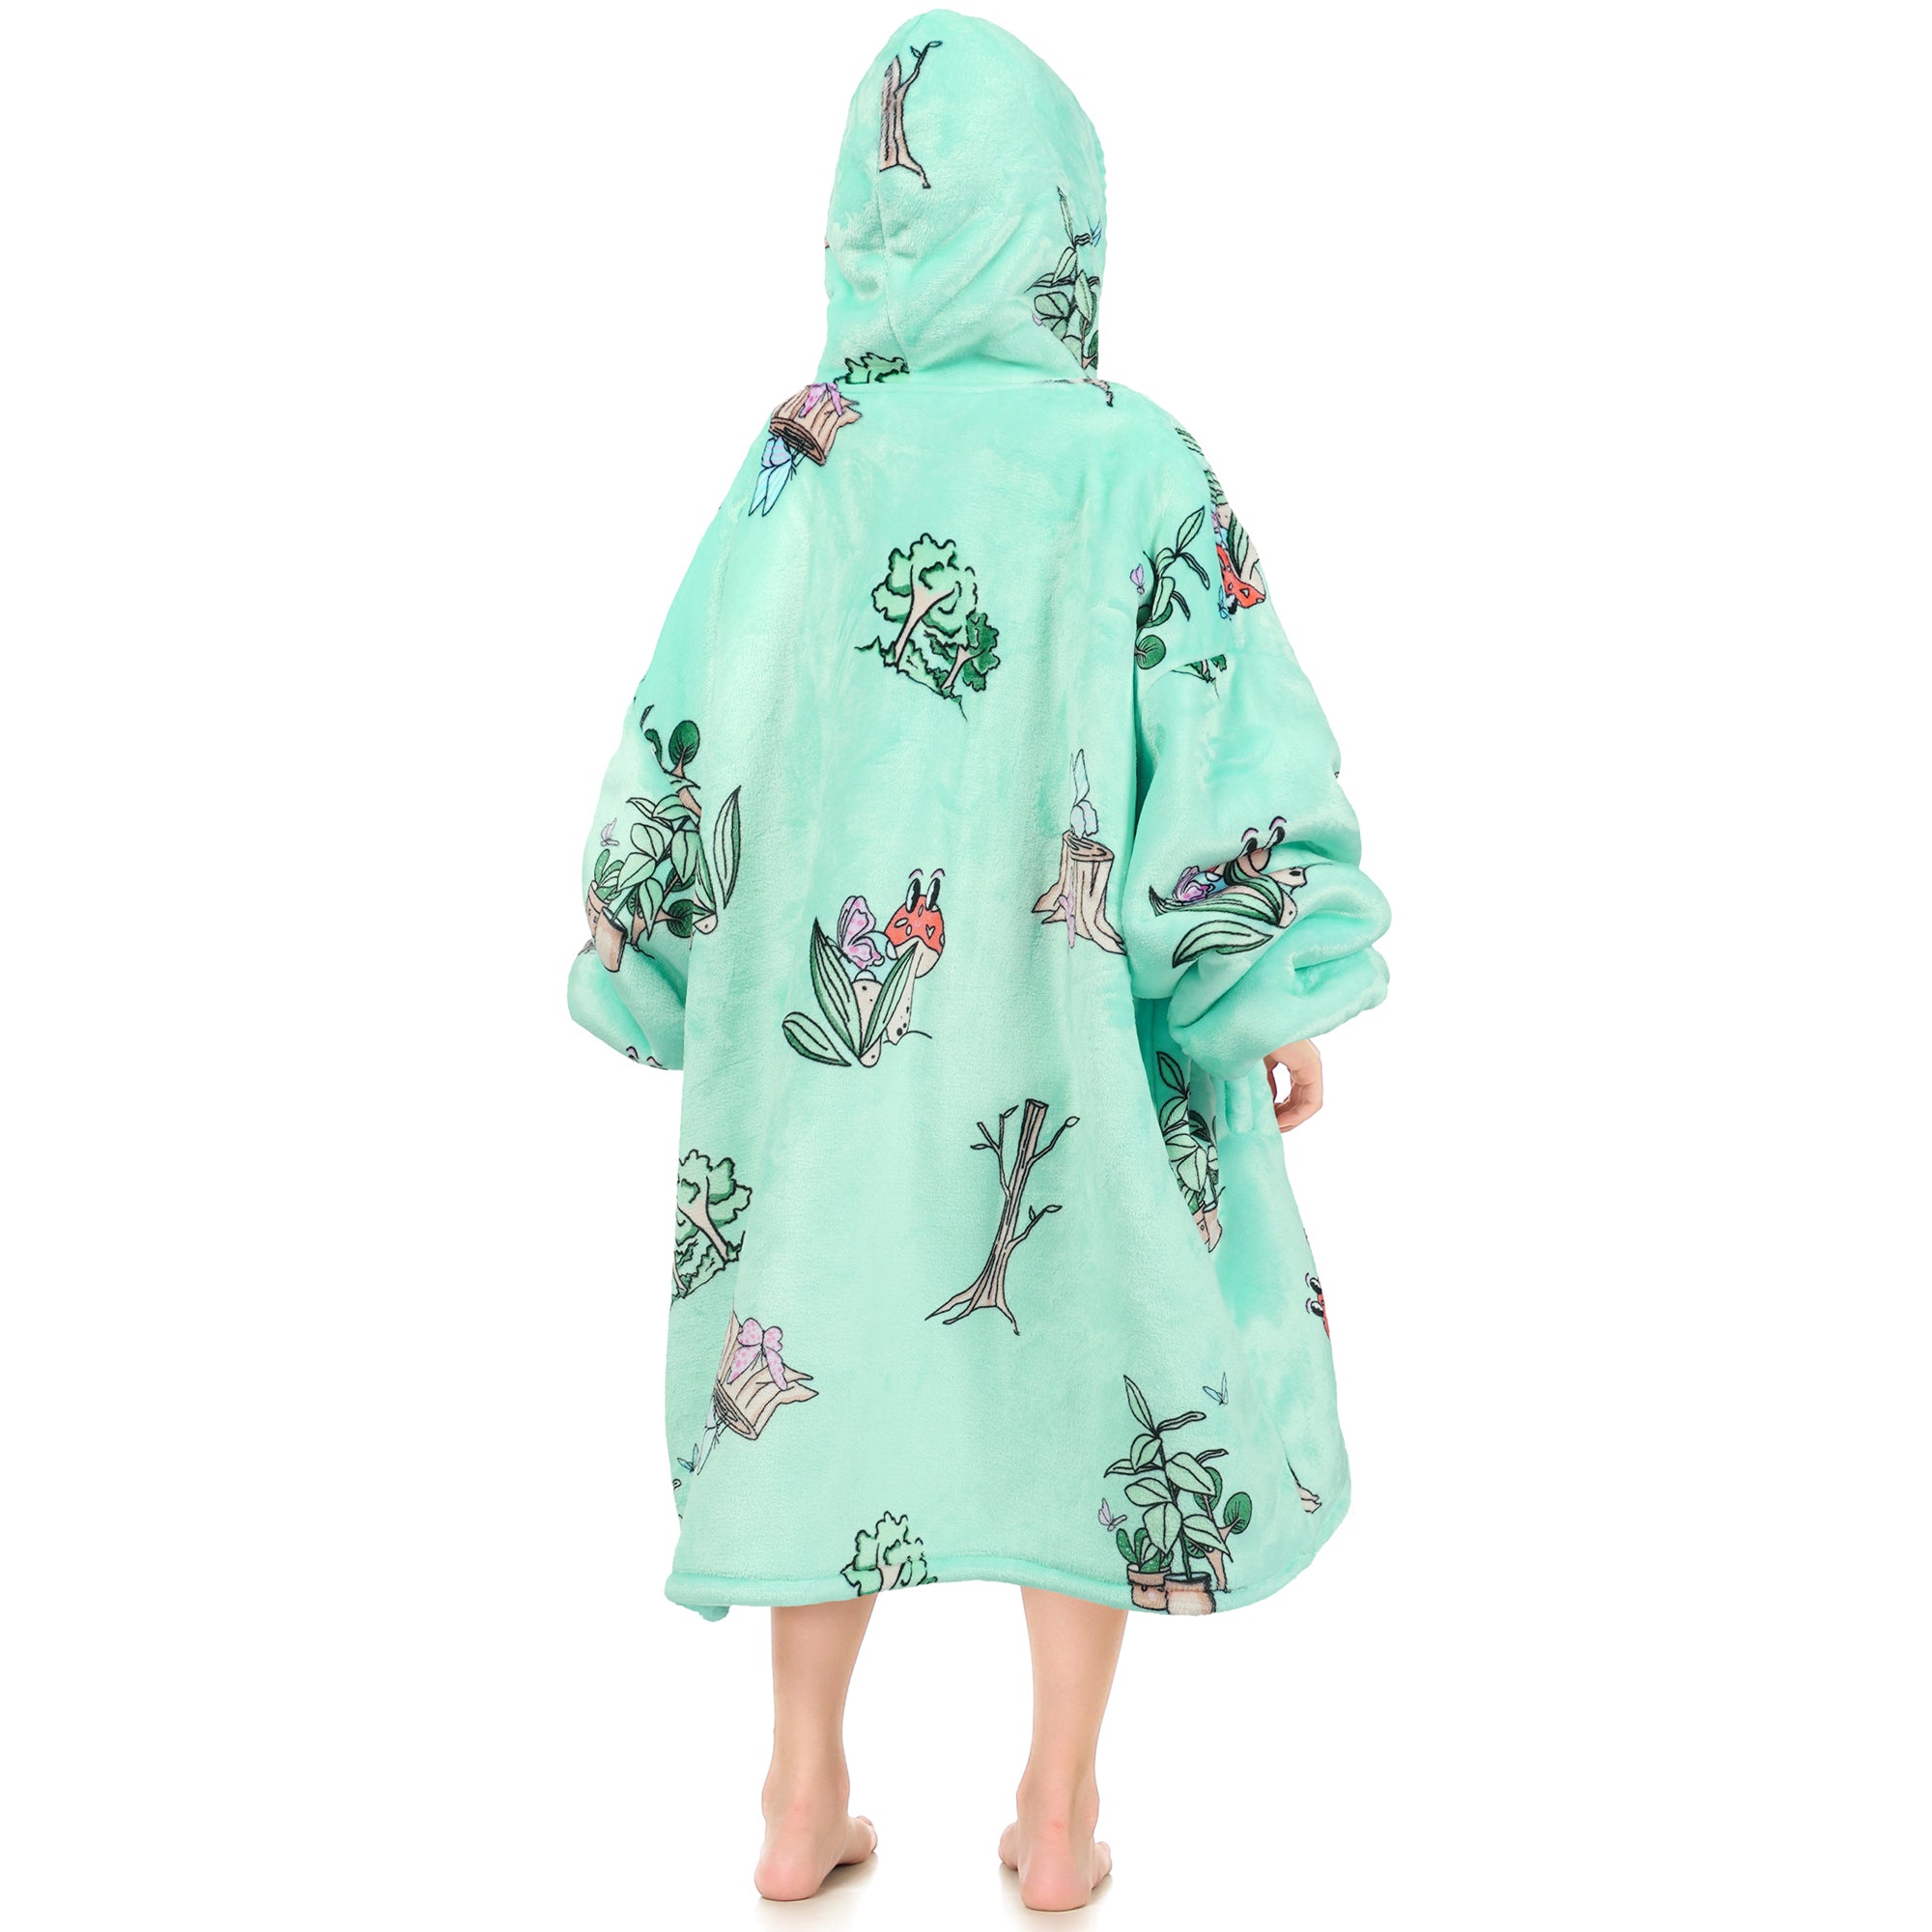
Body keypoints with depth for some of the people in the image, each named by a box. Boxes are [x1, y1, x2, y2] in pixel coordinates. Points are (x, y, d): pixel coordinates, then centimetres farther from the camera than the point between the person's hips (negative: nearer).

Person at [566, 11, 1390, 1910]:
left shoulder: (800, 454, -6)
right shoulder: (1134, 462, -10)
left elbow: (683, 735, -4)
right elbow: (1238, 742, -10)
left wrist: (657, 963, 9)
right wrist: (1291, 994, 0)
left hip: (828, 1005, 2)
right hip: (1067, 1009, -1)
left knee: (828, 1344, 16)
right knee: (1090, 1356, 15)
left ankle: (806, 1802, 27)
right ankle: (1058, 1814, 25)